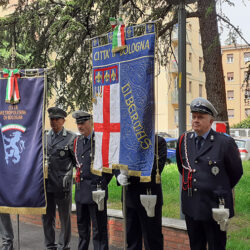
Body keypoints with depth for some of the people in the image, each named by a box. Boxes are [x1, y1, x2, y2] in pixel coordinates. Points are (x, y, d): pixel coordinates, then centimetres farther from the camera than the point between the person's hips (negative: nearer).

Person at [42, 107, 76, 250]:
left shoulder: (71, 138, -3)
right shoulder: (45, 137, 12)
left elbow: (76, 161, -3)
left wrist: (68, 175, -12)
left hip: (62, 185, -5)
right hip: (46, 184, 5)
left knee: (65, 217, 6)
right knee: (47, 217, 13)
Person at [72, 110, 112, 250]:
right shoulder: (78, 141, 11)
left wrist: (102, 184, -10)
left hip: (95, 190, -7)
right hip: (80, 191, 7)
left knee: (99, 228, 0)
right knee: (82, 226, 20)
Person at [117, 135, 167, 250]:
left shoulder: (159, 141, -5)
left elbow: (156, 167, -16)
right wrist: (119, 176, -12)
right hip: (130, 196, 5)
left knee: (152, 239, 4)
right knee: (131, 237, 15)